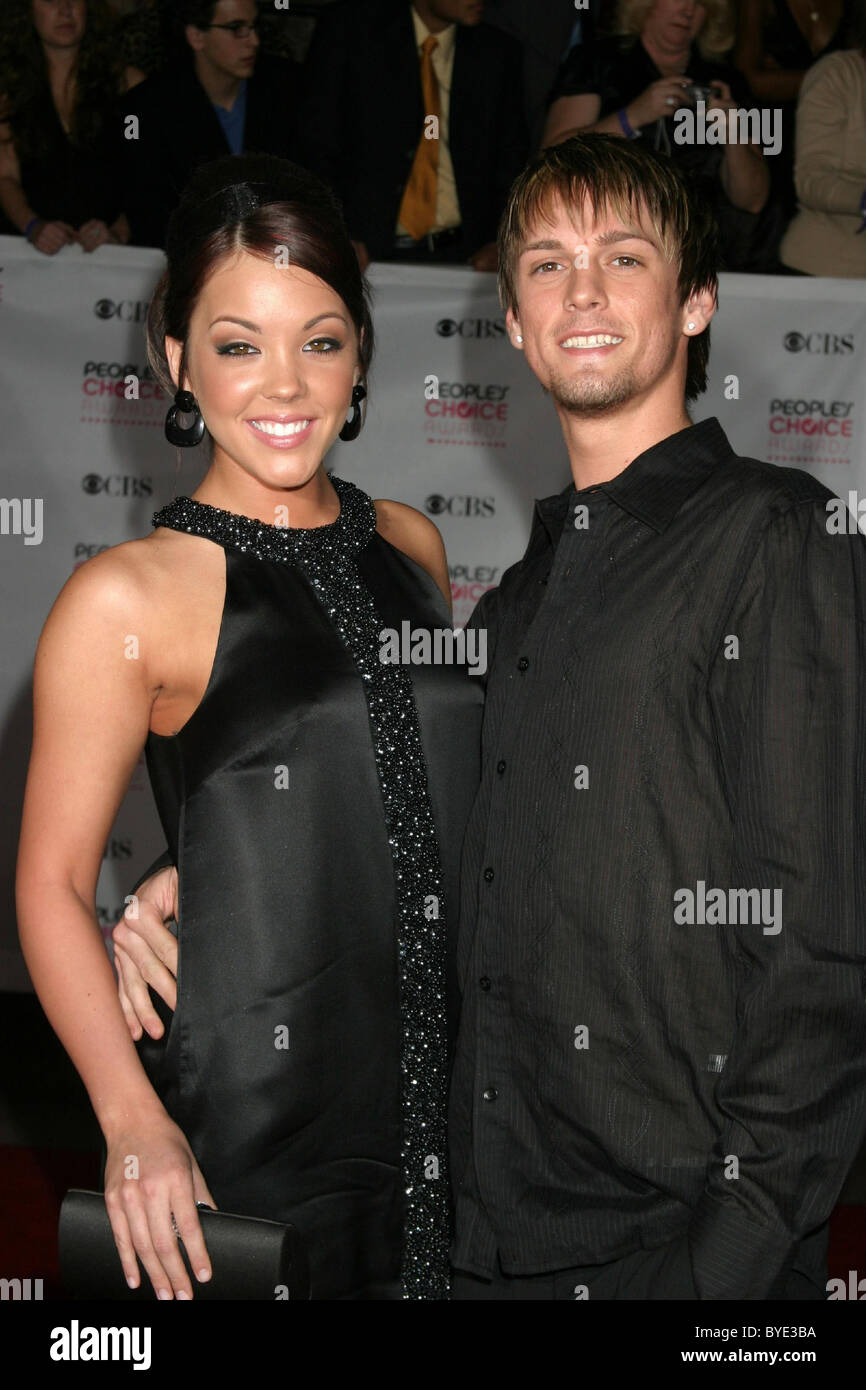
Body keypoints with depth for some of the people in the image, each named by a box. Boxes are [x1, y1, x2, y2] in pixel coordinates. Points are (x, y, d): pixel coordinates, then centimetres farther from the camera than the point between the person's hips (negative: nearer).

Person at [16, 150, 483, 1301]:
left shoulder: (411, 547, 7)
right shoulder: (126, 599, -10)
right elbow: (53, 883, -9)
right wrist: (134, 1119, -19)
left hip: (459, 1098, 5)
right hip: (254, 1124, -5)